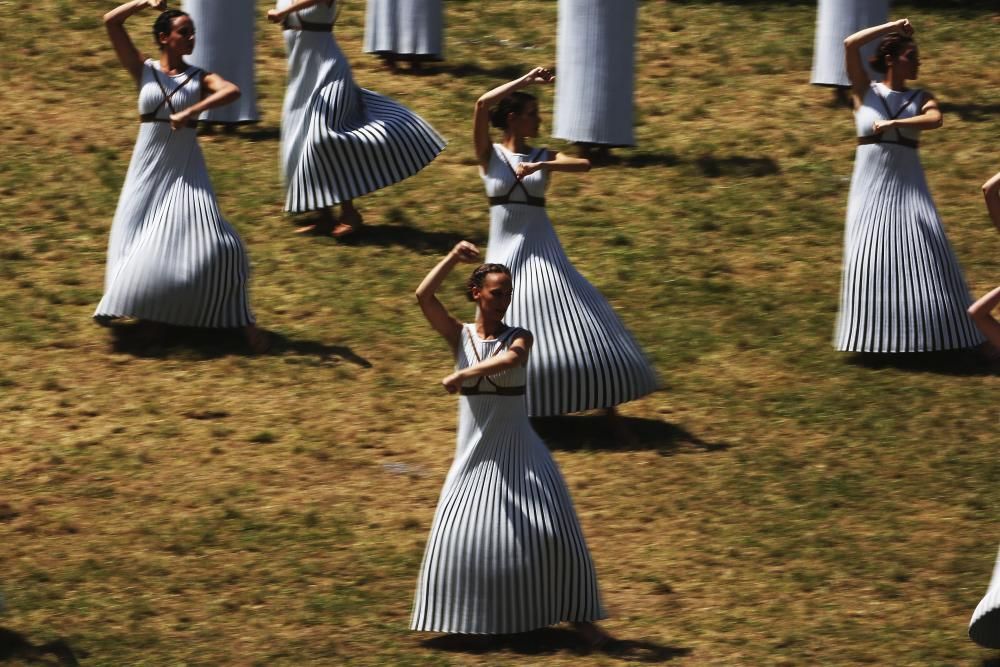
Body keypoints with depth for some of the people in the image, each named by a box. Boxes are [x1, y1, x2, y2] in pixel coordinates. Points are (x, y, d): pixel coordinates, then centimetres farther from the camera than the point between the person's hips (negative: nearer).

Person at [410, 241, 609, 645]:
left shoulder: (519, 337, -3)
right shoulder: (459, 337, 1)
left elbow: (511, 359, -28)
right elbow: (424, 297, -13)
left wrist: (462, 375, -33)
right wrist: (453, 258, -16)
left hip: (518, 451, -1)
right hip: (475, 454, 1)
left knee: (553, 533, -5)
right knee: (459, 535, 0)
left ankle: (578, 616, 4)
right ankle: (454, 615, 19)